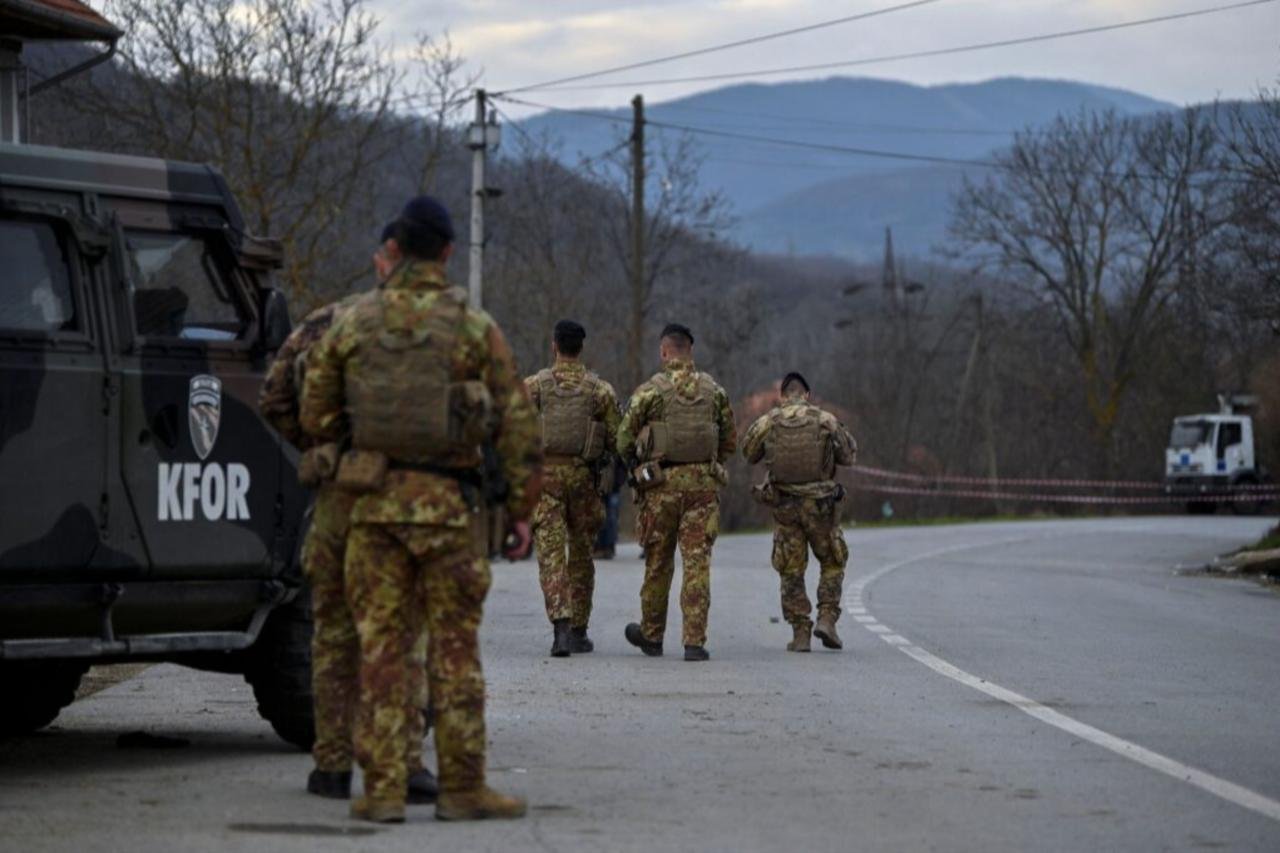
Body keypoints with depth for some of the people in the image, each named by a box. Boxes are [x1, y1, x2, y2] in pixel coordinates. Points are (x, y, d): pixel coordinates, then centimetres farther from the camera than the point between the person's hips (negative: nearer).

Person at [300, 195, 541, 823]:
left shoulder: (351, 325, 2)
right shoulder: (475, 328, -3)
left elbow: (315, 416, 5)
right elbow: (516, 424, -3)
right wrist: (521, 508, 4)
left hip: (376, 499, 2)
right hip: (451, 507, -1)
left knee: (381, 644, 5)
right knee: (455, 646, 4)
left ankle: (383, 789, 2)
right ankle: (461, 787, 5)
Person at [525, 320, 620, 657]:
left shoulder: (534, 385, -2)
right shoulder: (600, 389, 0)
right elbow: (615, 438, 0)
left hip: (544, 474, -1)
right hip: (583, 477, 1)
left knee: (551, 553, -5)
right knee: (581, 553, 15)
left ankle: (561, 624, -24)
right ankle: (579, 631, 20)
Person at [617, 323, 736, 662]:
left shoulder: (650, 390, -5)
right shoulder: (714, 390, 6)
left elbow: (624, 441, -1)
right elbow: (730, 442, 12)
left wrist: (640, 463, 18)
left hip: (662, 484, -2)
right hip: (704, 482, 2)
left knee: (658, 561, 11)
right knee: (697, 562, 0)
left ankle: (651, 635, 24)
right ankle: (695, 641, -7)